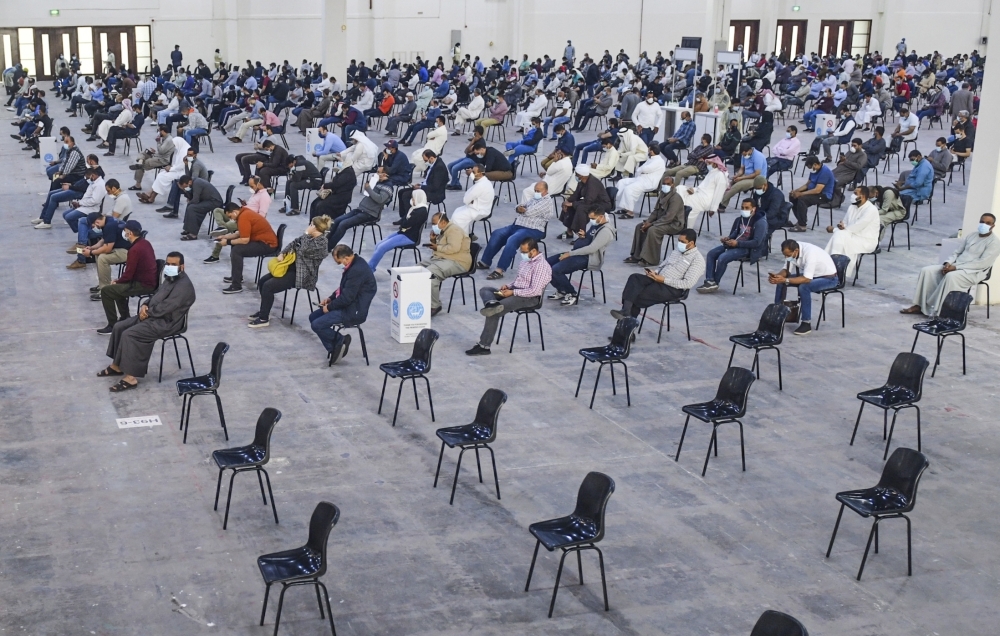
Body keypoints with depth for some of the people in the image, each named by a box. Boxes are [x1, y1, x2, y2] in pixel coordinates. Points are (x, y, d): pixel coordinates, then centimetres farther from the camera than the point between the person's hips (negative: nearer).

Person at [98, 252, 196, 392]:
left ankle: (130, 378, -20)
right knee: (119, 327, 5)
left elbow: (164, 308, -25)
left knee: (129, 335, -23)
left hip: (166, 323, -11)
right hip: (153, 316, 11)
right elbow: (155, 297, 20)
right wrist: (144, 306, -1)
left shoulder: (183, 286, -21)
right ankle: (117, 365, 14)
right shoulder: (169, 279, 13)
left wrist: (147, 312, -11)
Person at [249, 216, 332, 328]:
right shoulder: (310, 236, 6)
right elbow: (294, 242, 14)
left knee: (268, 286, -18)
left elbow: (303, 250, -28)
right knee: (262, 281, 5)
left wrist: (306, 234, -19)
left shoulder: (321, 244, -20)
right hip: (293, 266, 10)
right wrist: (282, 253, 1)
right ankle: (264, 311, 19)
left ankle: (264, 319, -7)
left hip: (302, 275, -10)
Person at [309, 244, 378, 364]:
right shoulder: (354, 263, 7)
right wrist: (330, 298, 8)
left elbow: (347, 297, -24)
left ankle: (341, 340, 3)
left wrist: (329, 307, -10)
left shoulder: (357, 270, -26)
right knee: (313, 317, 10)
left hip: (354, 311, -11)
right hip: (348, 304, 11)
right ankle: (334, 349, 8)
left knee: (317, 325, -17)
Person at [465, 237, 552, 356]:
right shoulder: (526, 259, 13)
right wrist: (509, 286, 4)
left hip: (529, 298, -10)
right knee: (484, 290, -4)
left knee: (494, 313, -24)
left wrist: (512, 292, -19)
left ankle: (484, 346, -19)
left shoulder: (541, 266, -18)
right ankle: (492, 304, -40)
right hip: (515, 291, 10)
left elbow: (534, 291, -23)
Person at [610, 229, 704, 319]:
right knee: (634, 278, -21)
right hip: (658, 279, 8)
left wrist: (664, 280, -19)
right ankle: (625, 312, -32)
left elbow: (688, 283, -17)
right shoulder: (677, 250, 18)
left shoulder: (698, 259, -8)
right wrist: (654, 272, -1)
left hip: (674, 289, -7)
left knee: (640, 295, -26)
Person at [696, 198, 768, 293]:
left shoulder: (760, 222, -15)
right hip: (735, 244, 9)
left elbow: (757, 242, -21)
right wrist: (727, 239, -5)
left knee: (722, 258, -26)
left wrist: (737, 243, -26)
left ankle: (714, 283, -9)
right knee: (711, 253, -9)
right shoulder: (739, 220, 10)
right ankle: (709, 281, -16)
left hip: (749, 249, -8)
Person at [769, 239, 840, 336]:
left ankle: (806, 323, -22)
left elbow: (807, 279, -37)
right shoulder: (792, 250, -15)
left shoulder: (810, 253, -36)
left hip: (828, 278, -7)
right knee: (780, 280, -7)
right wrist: (776, 276, -26)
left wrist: (785, 280, -41)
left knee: (804, 287, -34)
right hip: (808, 274, 8)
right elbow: (786, 270, -5)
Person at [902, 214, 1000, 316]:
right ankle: (919, 305, -13)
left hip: (974, 272, -7)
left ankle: (935, 310, -32)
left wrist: (956, 267, -20)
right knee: (927, 270, -12)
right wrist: (948, 263, -5)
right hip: (955, 267, 7)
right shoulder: (971, 235, 16)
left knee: (950, 276, -38)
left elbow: (983, 263, -17)